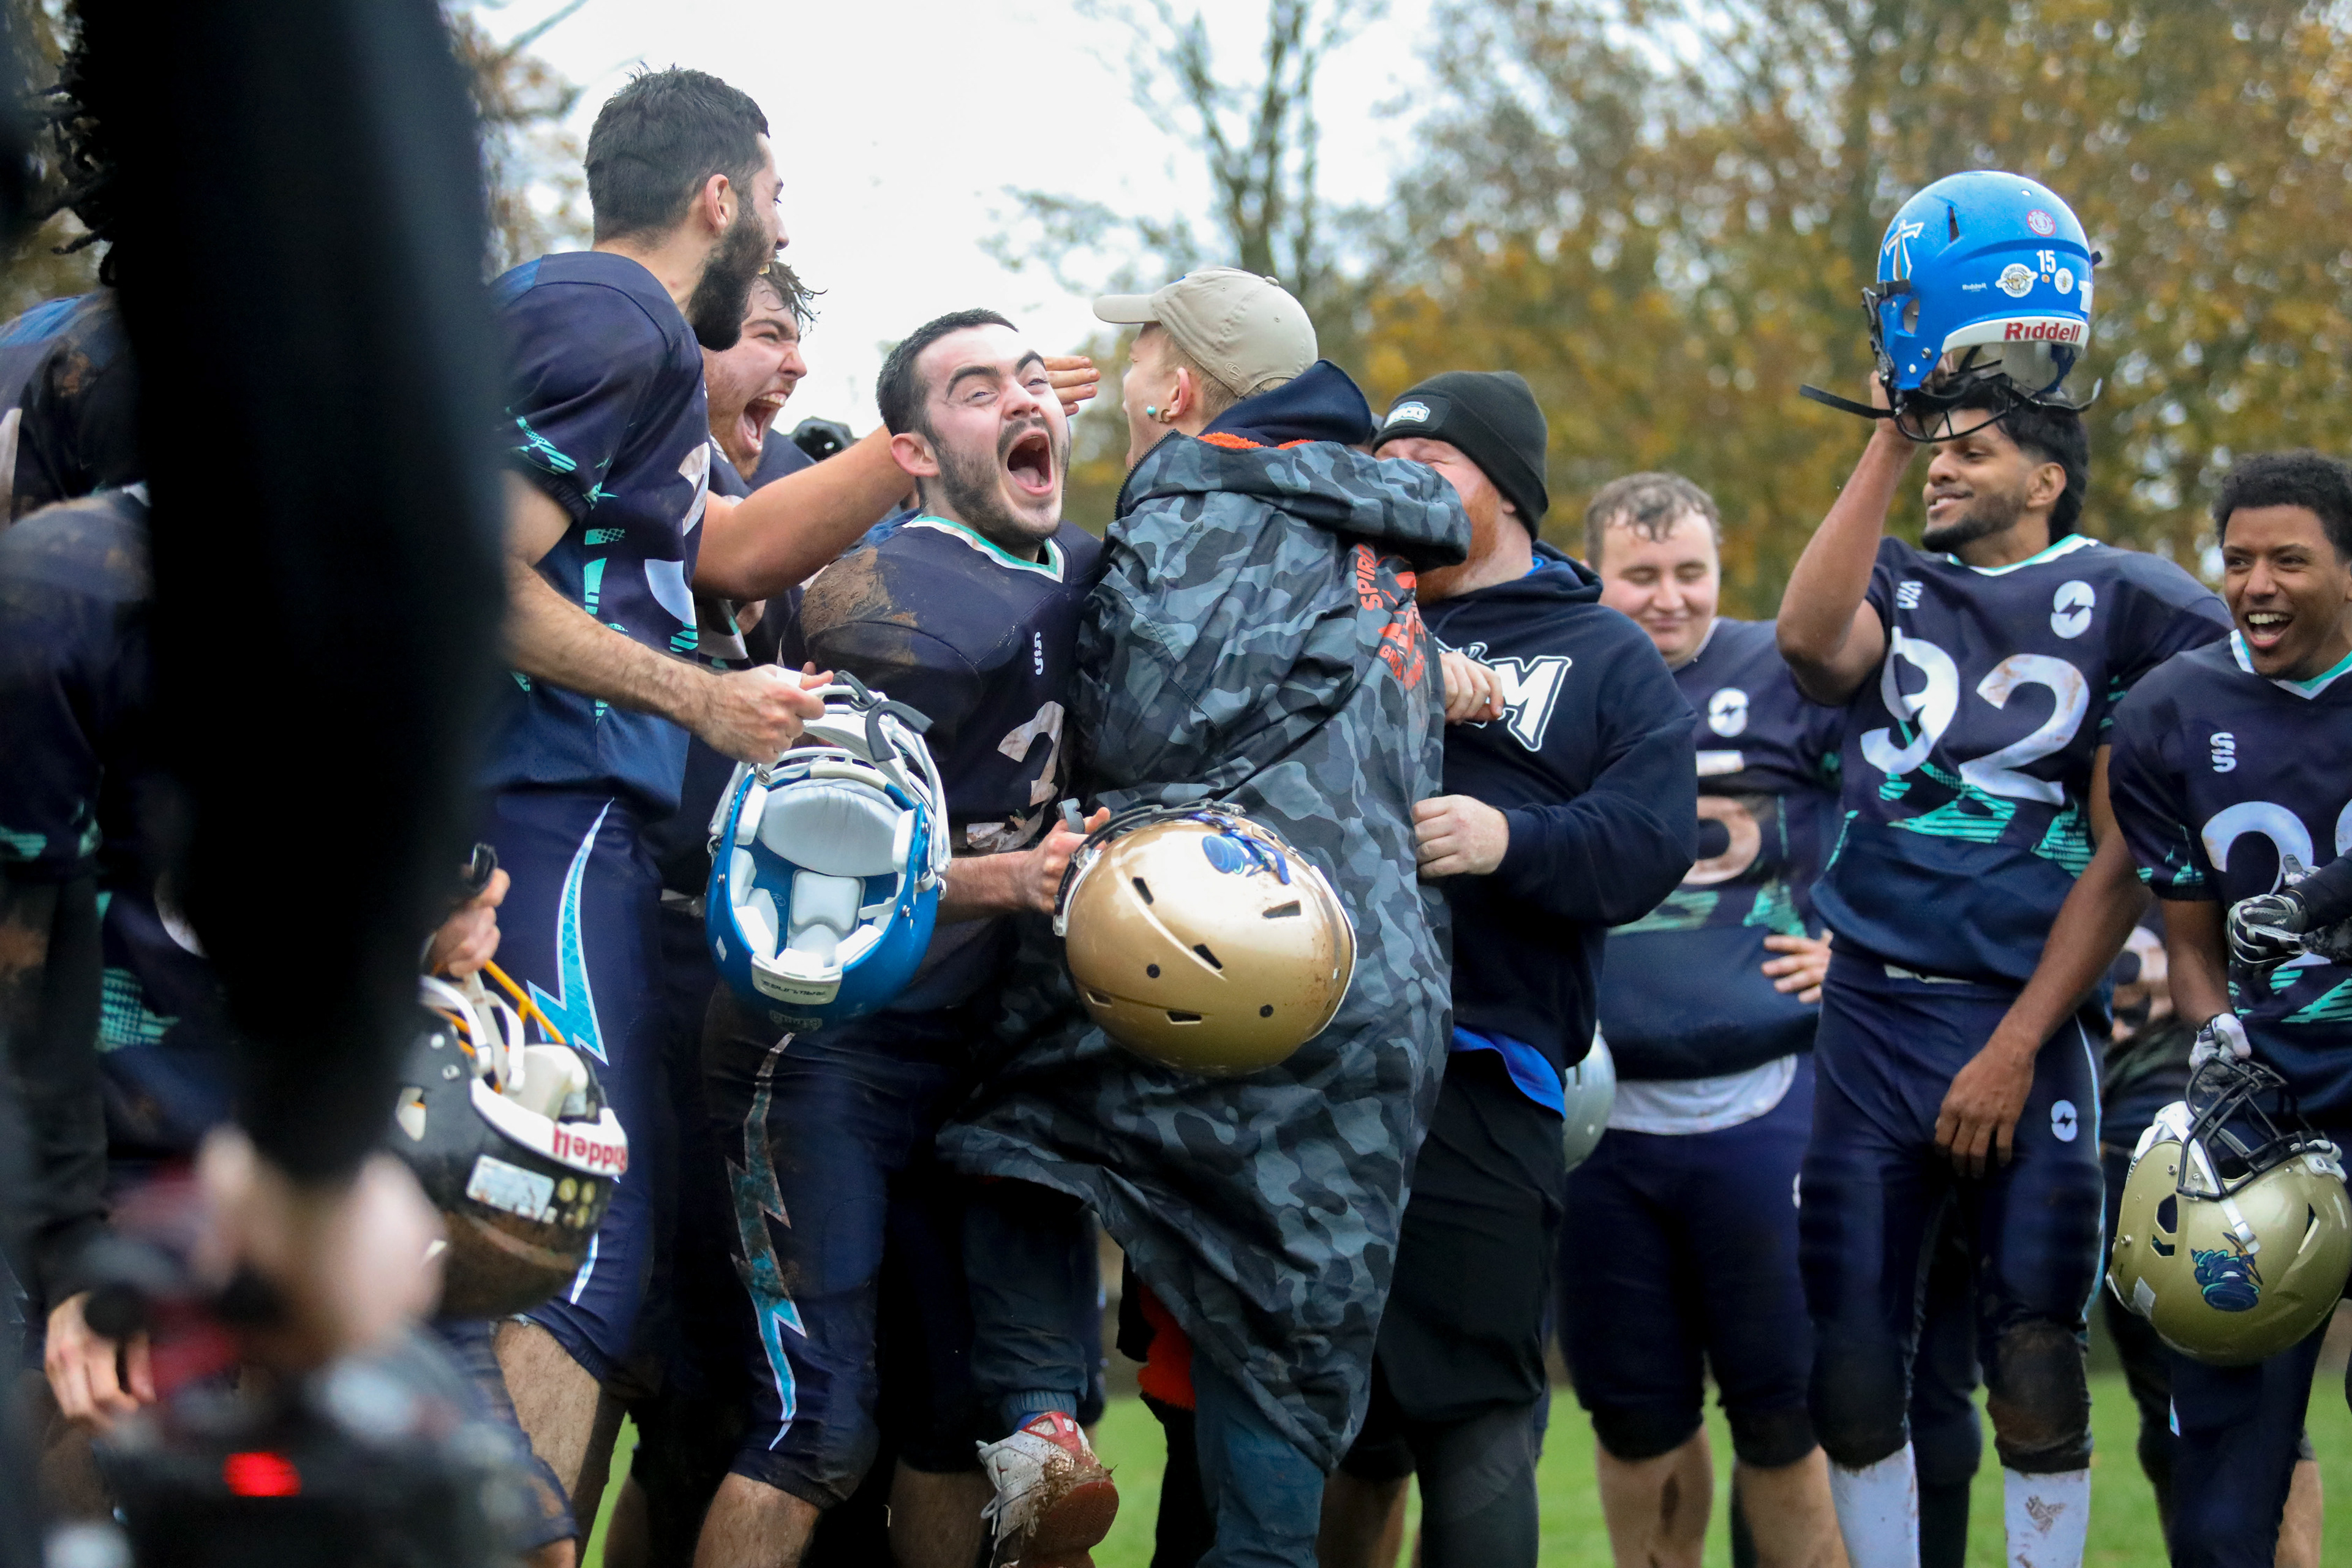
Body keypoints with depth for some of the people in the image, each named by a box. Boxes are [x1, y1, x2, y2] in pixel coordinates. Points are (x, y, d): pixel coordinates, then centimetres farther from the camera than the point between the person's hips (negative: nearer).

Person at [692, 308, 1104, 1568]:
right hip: (823, 1047, -8)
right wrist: (1009, 877, -31)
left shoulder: (1089, 572, 8)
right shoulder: (879, 602, -15)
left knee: (969, 1406, 10)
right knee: (820, 1425, -13)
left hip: (973, 1043, 8)